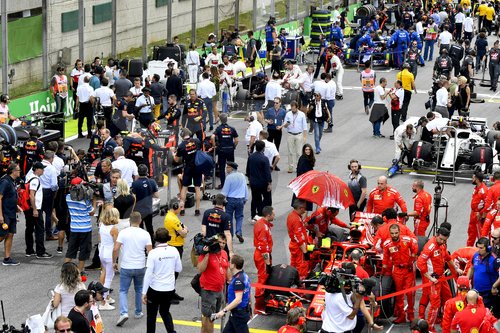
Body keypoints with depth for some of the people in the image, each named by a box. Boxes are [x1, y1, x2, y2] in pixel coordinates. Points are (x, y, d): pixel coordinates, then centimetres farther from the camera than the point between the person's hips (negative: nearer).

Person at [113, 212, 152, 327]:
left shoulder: (123, 233, -10)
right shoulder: (145, 234, -6)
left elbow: (115, 249, -12)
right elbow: (150, 251, -6)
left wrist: (114, 262, 3)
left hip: (126, 267, -2)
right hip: (140, 267, 2)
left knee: (123, 291, 5)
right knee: (139, 289, 22)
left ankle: (124, 313, -14)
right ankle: (138, 312, 30)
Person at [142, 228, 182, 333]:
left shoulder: (153, 253, -16)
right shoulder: (174, 251, -5)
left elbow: (148, 274, -16)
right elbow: (179, 269, 7)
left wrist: (144, 292, -10)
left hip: (155, 289, -4)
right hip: (170, 289, 4)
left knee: (151, 315, 14)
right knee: (165, 312, 24)